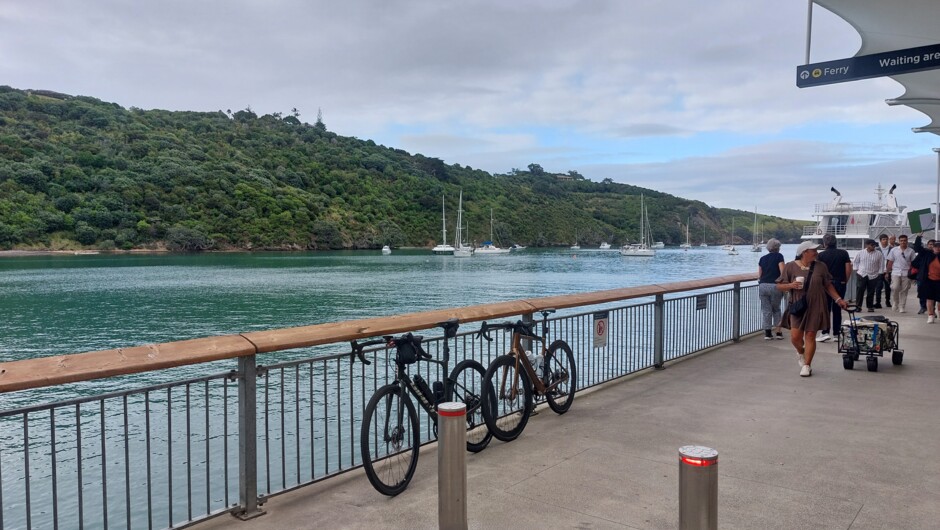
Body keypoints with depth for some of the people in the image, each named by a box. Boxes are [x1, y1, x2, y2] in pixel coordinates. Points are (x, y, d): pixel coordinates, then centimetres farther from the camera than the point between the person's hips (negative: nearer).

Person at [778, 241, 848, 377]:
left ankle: (807, 365, 13)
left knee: (810, 336, 1)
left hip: (815, 307, 1)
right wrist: (791, 285, -18)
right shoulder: (790, 267, -2)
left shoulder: (821, 266, 3)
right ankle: (801, 352, 31)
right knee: (795, 337, -3)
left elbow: (828, 285, 11)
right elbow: (779, 285, 1)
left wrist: (838, 299, 4)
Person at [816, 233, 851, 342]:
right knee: (837, 309, 10)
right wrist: (845, 281, 8)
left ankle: (825, 332, -7)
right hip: (840, 284, 2)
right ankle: (837, 333, 13)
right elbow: (849, 269, -3)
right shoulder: (843, 253, 1)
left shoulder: (821, 255, -5)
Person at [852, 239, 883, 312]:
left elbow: (881, 264, 5)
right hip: (861, 275, 0)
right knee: (859, 290, -6)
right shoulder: (860, 253, 2)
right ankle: (858, 306, 0)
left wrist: (879, 273, 1)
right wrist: (856, 269, 6)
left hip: (873, 276, 0)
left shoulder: (879, 254, 0)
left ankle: (870, 307, 16)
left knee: (871, 292, 5)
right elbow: (855, 261, 13)